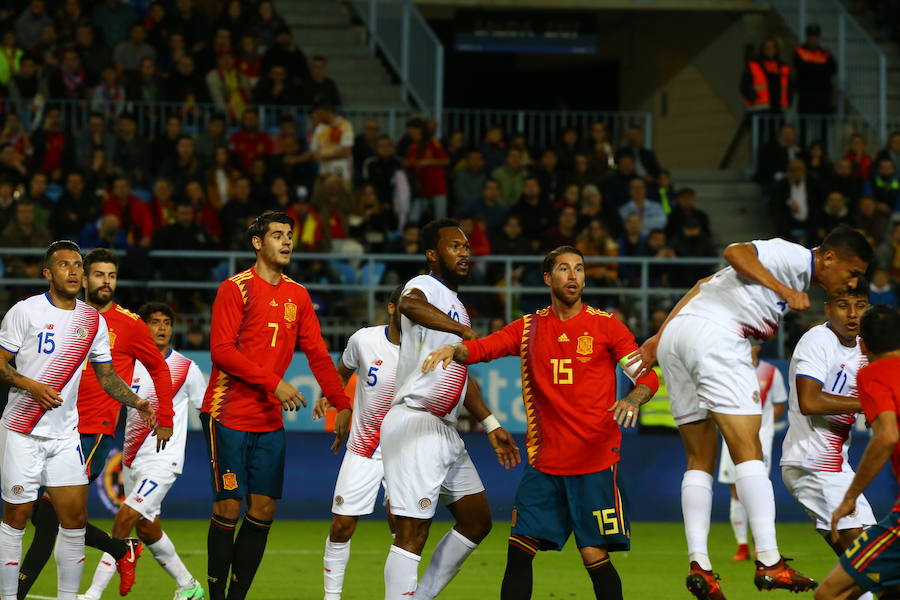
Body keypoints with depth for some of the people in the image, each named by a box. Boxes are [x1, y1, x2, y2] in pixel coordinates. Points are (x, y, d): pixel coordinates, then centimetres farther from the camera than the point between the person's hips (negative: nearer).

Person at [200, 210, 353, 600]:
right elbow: (221, 349, -14)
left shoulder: (298, 296, 12)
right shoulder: (236, 288, -6)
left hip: (270, 421, 6)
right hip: (228, 416, -6)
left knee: (263, 511, 1)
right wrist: (273, 382, -20)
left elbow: (317, 354, 11)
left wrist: (342, 405, 1)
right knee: (228, 509, -6)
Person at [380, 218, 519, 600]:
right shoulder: (424, 287, -9)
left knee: (477, 521, 15)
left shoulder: (455, 307, 21)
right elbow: (410, 305, -37)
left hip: (445, 431, 10)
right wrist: (465, 331, -44)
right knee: (412, 535, -12)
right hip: (415, 424, -10)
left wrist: (491, 426, 30)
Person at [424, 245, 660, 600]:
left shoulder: (606, 326, 2)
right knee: (518, 552, -1)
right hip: (544, 462, 3)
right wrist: (454, 350, -24)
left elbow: (647, 376, -3)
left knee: (595, 556, -8)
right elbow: (483, 347, -1)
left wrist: (633, 400, -25)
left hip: (595, 463, -3)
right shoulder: (528, 328, 10)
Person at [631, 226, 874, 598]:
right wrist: (784, 291, -19)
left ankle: (698, 564, 0)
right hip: (714, 335, -10)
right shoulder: (796, 258, 0)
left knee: (700, 460, 9)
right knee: (748, 452, -11)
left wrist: (660, 337, 21)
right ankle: (769, 562, -18)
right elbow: (735, 252, -15)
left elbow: (704, 286, 26)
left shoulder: (792, 273, 28)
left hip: (672, 341, 10)